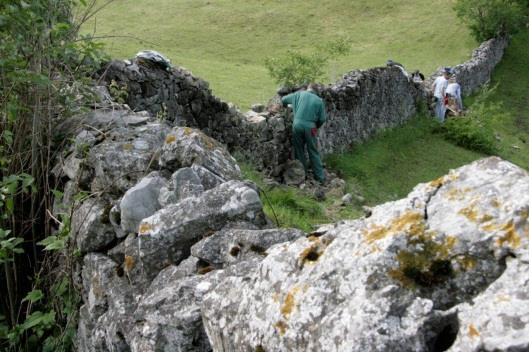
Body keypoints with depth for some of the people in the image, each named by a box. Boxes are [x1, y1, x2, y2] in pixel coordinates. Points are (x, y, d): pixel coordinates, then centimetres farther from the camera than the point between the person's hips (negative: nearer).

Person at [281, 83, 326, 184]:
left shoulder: (299, 94, 8)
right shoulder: (319, 100, 6)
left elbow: (283, 99, 17)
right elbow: (322, 119, 4)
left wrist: (285, 106, 38)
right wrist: (316, 127, 23)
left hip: (297, 125, 1)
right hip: (310, 127, -1)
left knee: (299, 151, 13)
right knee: (314, 153, 8)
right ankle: (320, 177, 12)